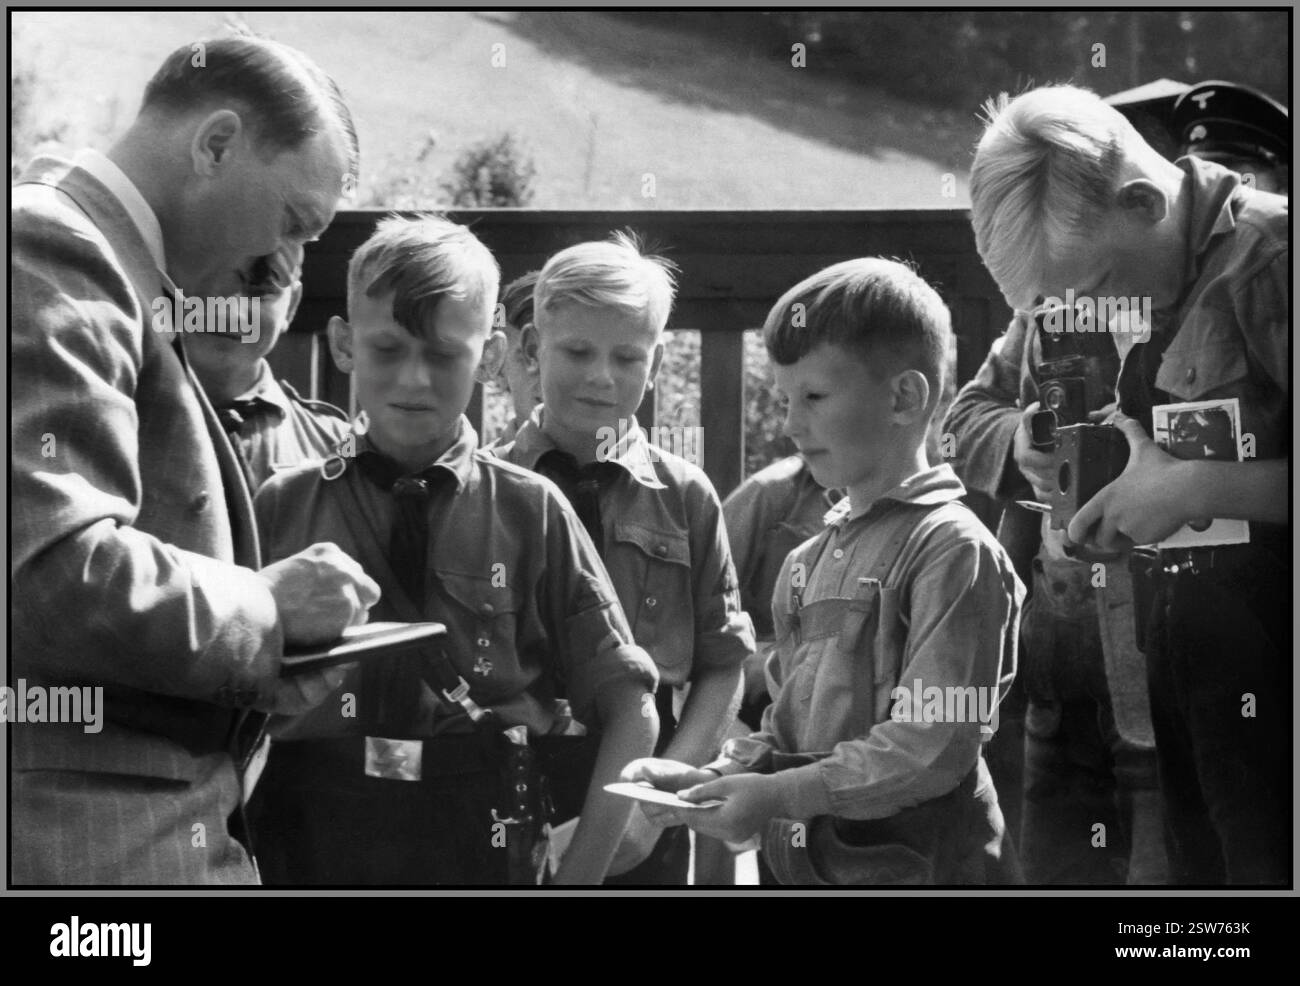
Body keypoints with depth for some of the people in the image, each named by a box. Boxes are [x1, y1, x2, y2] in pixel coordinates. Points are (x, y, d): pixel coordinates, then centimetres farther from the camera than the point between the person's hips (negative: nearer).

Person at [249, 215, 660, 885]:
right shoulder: (280, 508, 1)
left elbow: (629, 716, 0)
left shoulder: (530, 513, -1)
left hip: (489, 855, 0)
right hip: (310, 852, 1)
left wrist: (576, 876, -7)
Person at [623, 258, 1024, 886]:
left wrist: (786, 794, -24)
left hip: (913, 864, -6)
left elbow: (937, 743, -20)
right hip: (798, 863, 7)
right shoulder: (807, 562, 12)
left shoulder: (953, 546, -12)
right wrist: (714, 778, 0)